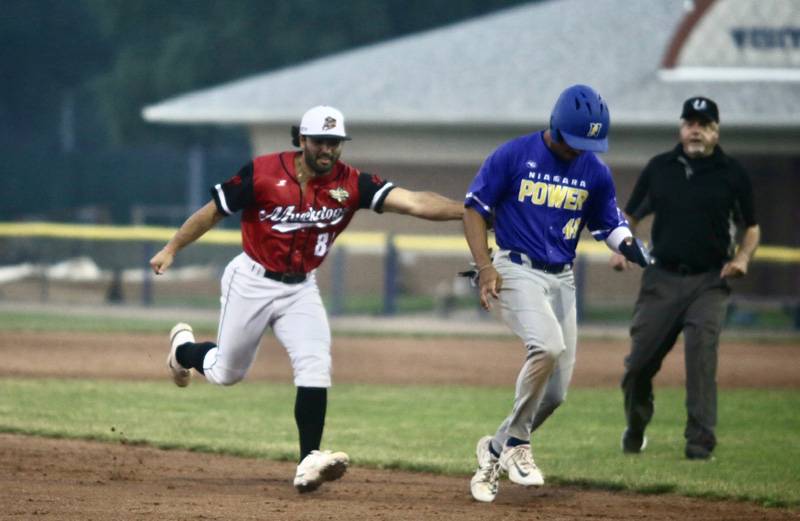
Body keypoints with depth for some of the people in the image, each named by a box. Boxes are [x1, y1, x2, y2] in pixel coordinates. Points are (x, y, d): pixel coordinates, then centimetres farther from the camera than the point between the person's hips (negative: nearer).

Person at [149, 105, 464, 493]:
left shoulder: (351, 184, -13)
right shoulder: (262, 173, -18)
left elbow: (413, 202, -25)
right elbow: (212, 212, -6)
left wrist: (466, 210, -38)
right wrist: (171, 250, 0)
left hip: (301, 289, 2)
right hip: (251, 282, -2)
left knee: (315, 366, -18)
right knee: (226, 372, 11)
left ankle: (309, 462, -20)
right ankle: (183, 348, 46)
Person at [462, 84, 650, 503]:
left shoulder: (595, 173, 4)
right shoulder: (514, 155, -8)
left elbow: (609, 224, 15)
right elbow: (474, 208, -3)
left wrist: (629, 245, -8)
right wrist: (484, 265, -14)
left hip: (562, 279, 5)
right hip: (517, 271, -5)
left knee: (555, 392, 3)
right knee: (548, 345, -30)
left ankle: (495, 451, 25)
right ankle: (516, 442, -14)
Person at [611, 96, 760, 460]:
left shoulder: (732, 174, 4)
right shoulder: (659, 168, 9)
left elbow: (752, 228, 12)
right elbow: (630, 216, 17)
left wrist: (742, 258, -8)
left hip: (708, 282, -2)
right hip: (662, 279, 2)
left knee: (702, 352, -19)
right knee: (639, 361, 1)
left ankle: (700, 440, -16)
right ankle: (635, 428, 28)